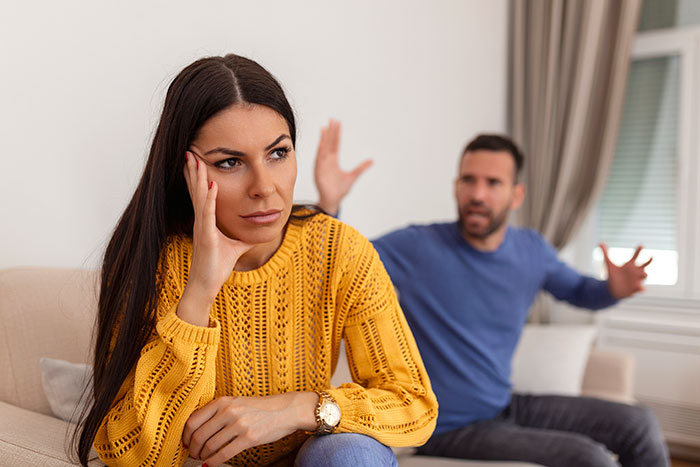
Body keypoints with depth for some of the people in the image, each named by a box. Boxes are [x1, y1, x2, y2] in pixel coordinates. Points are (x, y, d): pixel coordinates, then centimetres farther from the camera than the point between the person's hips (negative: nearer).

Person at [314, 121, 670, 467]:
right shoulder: (418, 247, -18)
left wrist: (613, 289, -6)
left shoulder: (532, 250, 0)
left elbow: (579, 291, 17)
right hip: (451, 429, -6)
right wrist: (329, 204, -41)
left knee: (638, 426, 4)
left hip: (506, 405, 7)